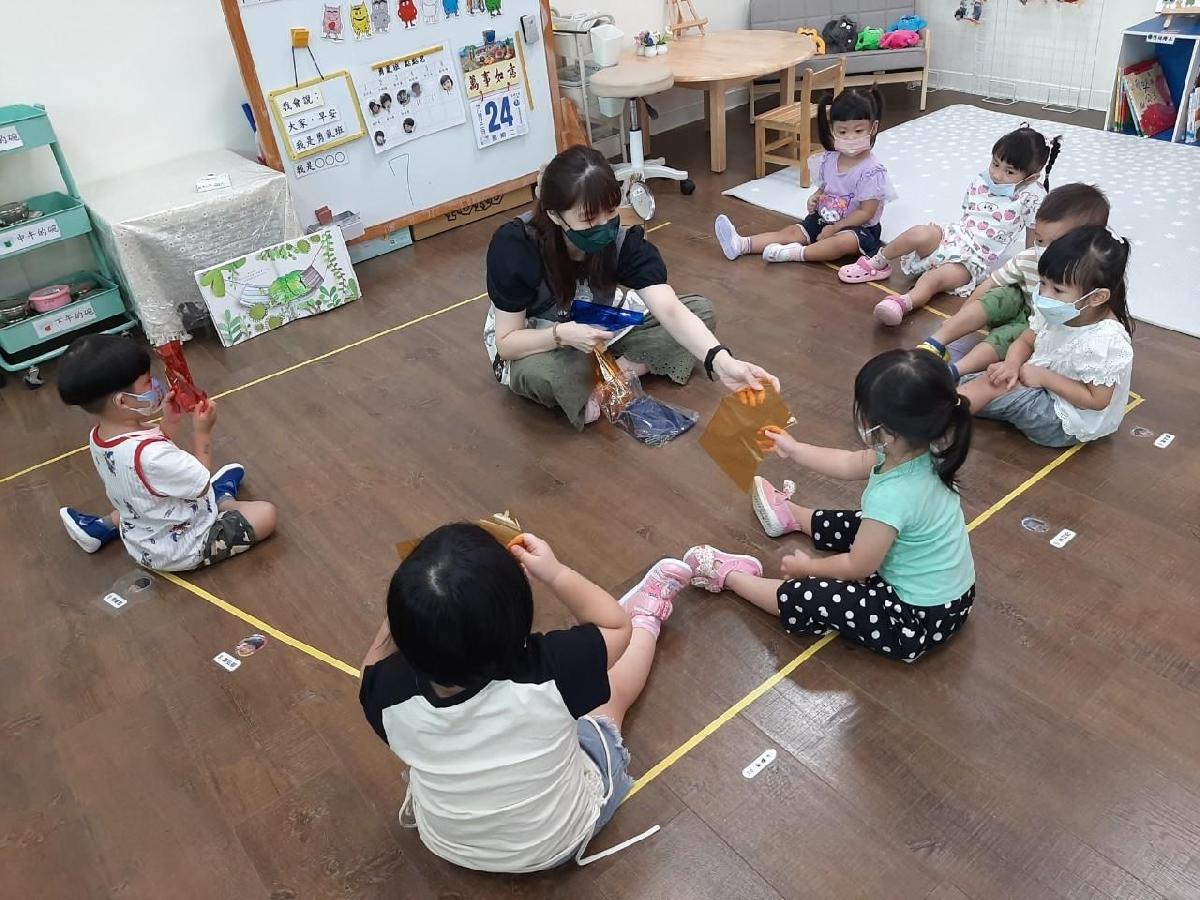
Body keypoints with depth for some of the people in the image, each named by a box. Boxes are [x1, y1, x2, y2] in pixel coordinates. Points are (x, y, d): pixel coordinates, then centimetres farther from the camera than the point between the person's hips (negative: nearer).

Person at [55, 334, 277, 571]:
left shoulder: (100, 436, -10)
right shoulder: (150, 454, -37)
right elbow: (202, 485, -22)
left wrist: (170, 423, -6)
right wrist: (203, 432, -17)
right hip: (182, 550, -8)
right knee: (266, 514, -4)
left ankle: (102, 527, 25)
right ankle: (224, 499, 21)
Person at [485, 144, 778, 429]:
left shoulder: (624, 239, -23)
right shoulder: (514, 246, -30)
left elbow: (670, 311, -35)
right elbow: (507, 342, -24)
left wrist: (722, 362, -52)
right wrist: (564, 334, -43)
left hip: (600, 328, 4)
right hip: (537, 344, -4)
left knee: (701, 310, -11)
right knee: (539, 374, -41)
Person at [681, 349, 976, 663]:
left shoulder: (892, 496, -35)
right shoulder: (914, 452, -10)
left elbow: (857, 567, -21)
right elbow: (850, 465, 10)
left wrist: (808, 567, -2)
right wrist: (793, 450, 18)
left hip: (922, 618, -9)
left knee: (800, 602, -8)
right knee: (862, 526, 27)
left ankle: (730, 575, 17)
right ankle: (793, 515, 52)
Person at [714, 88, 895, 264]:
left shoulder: (872, 171, -19)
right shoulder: (828, 160, 1)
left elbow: (866, 213, -18)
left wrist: (834, 228, -19)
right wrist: (815, 197, -5)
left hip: (858, 227, -6)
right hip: (825, 219, 6)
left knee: (846, 241, -38)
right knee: (793, 231, -9)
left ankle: (797, 253, -36)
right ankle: (742, 244, -21)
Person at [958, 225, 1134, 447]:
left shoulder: (1105, 341, -31)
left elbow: (1097, 400, -27)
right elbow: (1025, 341, 4)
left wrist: (1044, 377, -23)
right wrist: (1012, 365, -19)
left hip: (1066, 424, -8)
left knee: (992, 386, -20)